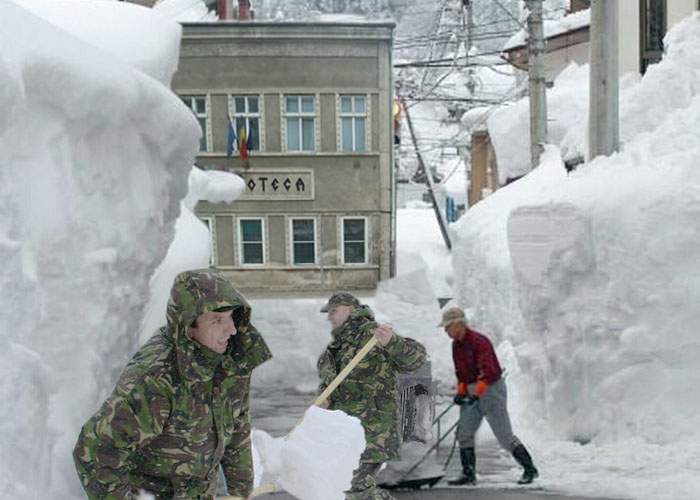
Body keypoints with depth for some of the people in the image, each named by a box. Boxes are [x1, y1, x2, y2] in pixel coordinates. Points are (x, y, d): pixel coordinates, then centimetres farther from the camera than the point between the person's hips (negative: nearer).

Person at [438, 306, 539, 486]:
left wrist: (476, 393, -34)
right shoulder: (456, 345, 9)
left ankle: (529, 469, 6)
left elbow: (488, 372, -28)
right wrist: (461, 392, 7)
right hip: (472, 393, 9)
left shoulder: (479, 342, -20)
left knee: (504, 436, -6)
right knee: (464, 434, 1)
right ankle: (468, 474, 7)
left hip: (491, 389, -9)